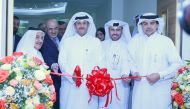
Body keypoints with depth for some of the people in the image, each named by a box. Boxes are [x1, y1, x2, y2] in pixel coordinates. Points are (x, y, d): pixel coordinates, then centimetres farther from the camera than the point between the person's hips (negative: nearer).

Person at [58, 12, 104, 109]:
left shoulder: (96, 41, 12)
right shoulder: (67, 41, 13)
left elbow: (100, 62, 6)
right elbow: (62, 61, 5)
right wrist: (71, 75, -12)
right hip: (70, 84, 0)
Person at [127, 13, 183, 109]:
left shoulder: (166, 41, -1)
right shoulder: (135, 41, 8)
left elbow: (177, 64, -3)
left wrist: (160, 75, -12)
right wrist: (134, 72, -3)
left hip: (160, 90, -2)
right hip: (140, 89, 2)